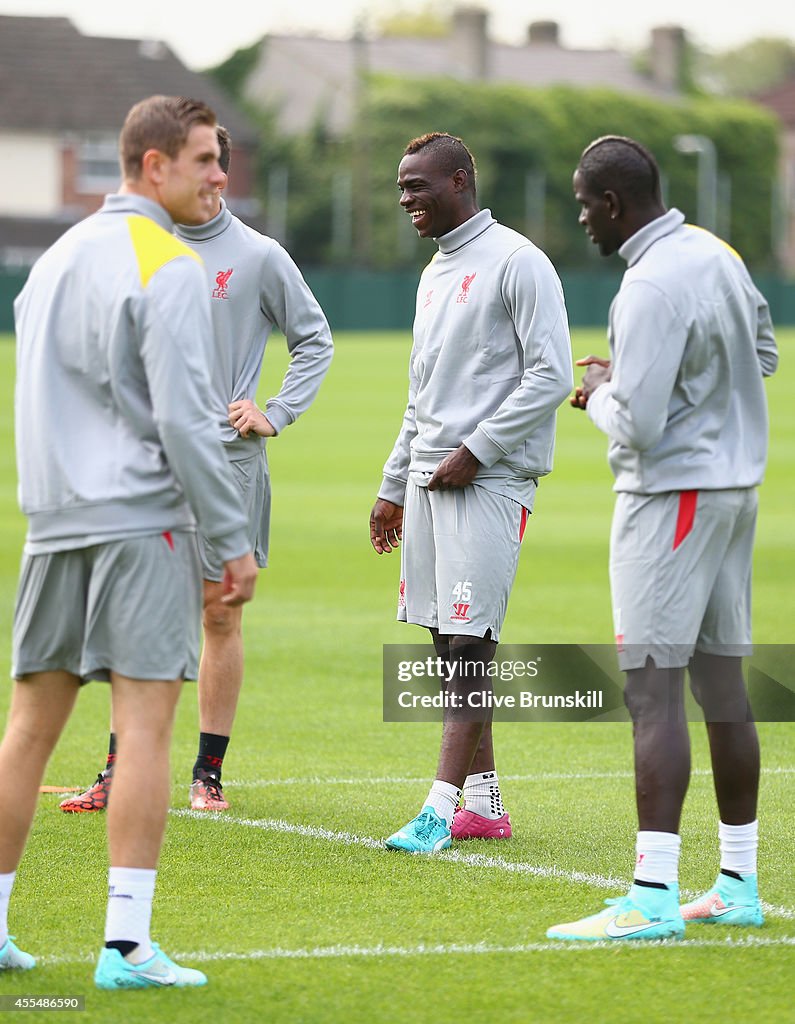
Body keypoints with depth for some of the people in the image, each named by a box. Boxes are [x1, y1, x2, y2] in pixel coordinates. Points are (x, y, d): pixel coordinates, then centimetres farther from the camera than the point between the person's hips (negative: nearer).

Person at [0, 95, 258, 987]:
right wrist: (233, 540, -10)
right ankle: (126, 943, -11)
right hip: (140, 519, -7)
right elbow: (183, 420, -14)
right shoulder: (168, 268, -9)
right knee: (144, 721, -7)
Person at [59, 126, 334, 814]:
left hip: (227, 459, -2)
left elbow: (315, 339, 8)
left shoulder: (258, 256, -1)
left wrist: (278, 414, 0)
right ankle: (119, 770, 4)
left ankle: (209, 771, 9)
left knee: (221, 614, 2)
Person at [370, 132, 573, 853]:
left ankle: (443, 806, -16)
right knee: (448, 639, 7)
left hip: (490, 480, -9)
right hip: (430, 481, 9)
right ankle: (483, 801, 12)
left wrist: (475, 451, -15)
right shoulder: (436, 273, 20)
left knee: (469, 638, -12)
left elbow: (552, 375, -14)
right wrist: (394, 486, 22)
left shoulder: (515, 262, -8)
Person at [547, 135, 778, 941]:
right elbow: (763, 353, 24)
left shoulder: (650, 288, -20)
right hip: (735, 483, 10)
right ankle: (738, 883, 18)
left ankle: (654, 896, -16)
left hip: (672, 496, -9)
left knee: (652, 688, -11)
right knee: (722, 685, 13)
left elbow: (637, 424, -23)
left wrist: (598, 392, -1)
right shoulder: (717, 255, 9)